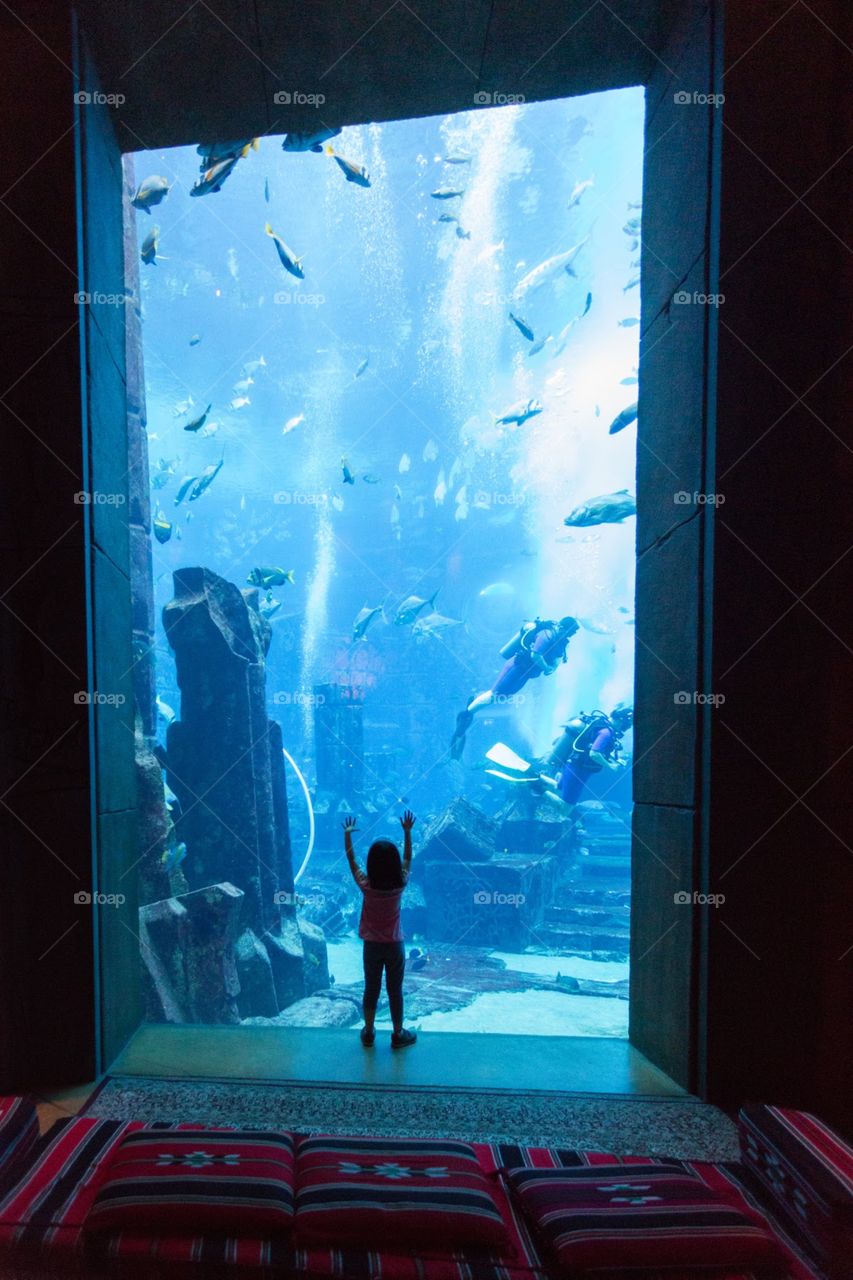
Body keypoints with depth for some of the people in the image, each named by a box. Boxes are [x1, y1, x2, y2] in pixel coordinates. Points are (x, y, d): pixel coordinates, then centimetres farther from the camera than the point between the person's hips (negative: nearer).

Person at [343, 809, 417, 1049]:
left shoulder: (366, 885, -19)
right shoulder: (400, 884, -18)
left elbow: (351, 859, -5)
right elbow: (408, 858, -1)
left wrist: (347, 834, 5)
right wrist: (407, 832, 5)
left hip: (372, 946, 1)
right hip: (394, 946, 0)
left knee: (371, 990, 16)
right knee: (395, 991, 13)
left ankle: (368, 1033, 30)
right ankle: (398, 1035, 25)